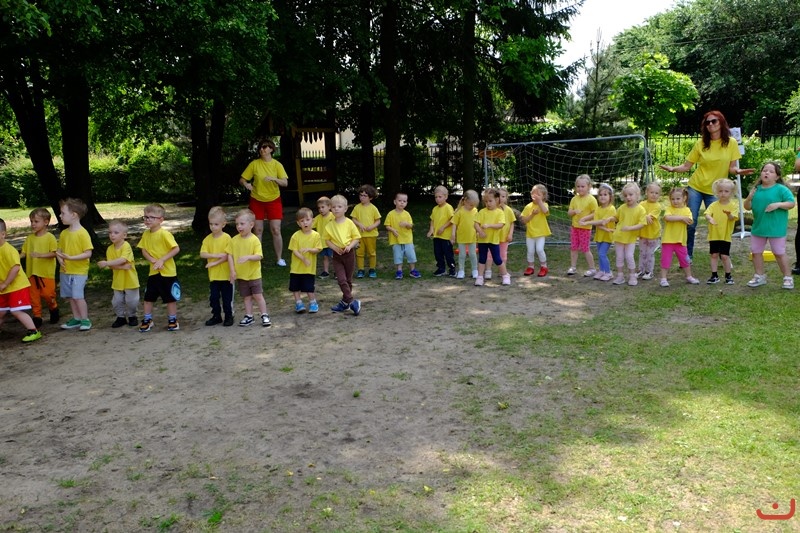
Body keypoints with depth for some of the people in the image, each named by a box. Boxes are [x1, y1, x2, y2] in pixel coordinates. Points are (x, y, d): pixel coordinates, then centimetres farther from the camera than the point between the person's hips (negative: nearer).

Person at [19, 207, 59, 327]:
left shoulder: (50, 237, -8)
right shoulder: (29, 238, 8)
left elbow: (54, 253, -14)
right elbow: (23, 253, 9)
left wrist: (40, 255, -27)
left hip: (47, 273, -5)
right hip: (32, 272, 5)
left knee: (47, 294, -2)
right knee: (34, 296, 6)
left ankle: (53, 308, 26)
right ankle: (37, 316, 16)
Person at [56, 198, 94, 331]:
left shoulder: (83, 233, -14)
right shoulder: (64, 233, 6)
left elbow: (88, 253, -17)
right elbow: (59, 250, 13)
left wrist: (71, 258, -25)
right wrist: (60, 259, -8)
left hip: (79, 271, -7)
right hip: (66, 270, 7)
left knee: (78, 296, -11)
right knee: (69, 296, 11)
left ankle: (85, 320, 3)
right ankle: (76, 319, 24)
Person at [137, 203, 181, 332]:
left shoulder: (164, 234, -17)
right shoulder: (146, 234, 2)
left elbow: (176, 249, -20)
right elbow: (144, 250, 5)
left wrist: (162, 260, -23)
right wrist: (153, 260, -13)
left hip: (168, 271, -6)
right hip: (153, 272, 6)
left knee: (170, 297, 6)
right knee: (148, 297, 12)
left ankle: (172, 320, 21)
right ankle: (147, 320, 27)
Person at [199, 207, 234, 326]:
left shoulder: (227, 238, -10)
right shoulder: (208, 239, 2)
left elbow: (228, 256, -15)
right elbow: (202, 254, -7)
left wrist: (214, 263, -20)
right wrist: (217, 255, -19)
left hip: (226, 274, -4)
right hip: (213, 275, 4)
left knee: (227, 298, 5)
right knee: (213, 297, 12)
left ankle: (229, 316, 18)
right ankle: (216, 316, 25)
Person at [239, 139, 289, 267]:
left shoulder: (277, 165, -5)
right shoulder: (254, 164, -5)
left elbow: (285, 183, -11)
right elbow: (242, 179, -3)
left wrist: (273, 178, -29)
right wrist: (246, 184, -25)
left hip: (273, 200, 0)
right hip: (257, 200, 0)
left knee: (276, 230, -3)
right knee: (258, 230, 4)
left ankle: (280, 259, 9)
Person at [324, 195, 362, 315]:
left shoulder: (349, 223, -7)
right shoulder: (330, 226, -2)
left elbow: (356, 238, -2)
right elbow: (327, 240, 5)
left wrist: (350, 246, -19)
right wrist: (334, 247, -12)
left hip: (349, 253, -1)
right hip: (337, 255, 1)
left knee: (348, 280, 10)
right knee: (341, 280, -10)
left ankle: (345, 302, 24)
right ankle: (352, 302, -5)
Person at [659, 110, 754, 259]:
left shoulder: (731, 143, -4)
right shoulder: (701, 143, -3)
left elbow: (732, 168, -4)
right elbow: (686, 166, -2)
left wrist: (738, 171, -26)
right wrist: (673, 169, -20)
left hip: (715, 191, 0)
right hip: (695, 187, 0)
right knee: (690, 223, -1)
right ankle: (687, 256, 11)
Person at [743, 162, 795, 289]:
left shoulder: (781, 189, -9)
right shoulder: (756, 189, 4)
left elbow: (791, 203, -11)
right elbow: (747, 207, 7)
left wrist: (778, 204, -26)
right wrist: (749, 198, -12)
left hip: (776, 229, -5)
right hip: (758, 228, 5)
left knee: (779, 253, 2)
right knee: (756, 252, 12)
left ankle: (788, 277, 15)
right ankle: (760, 276, 27)